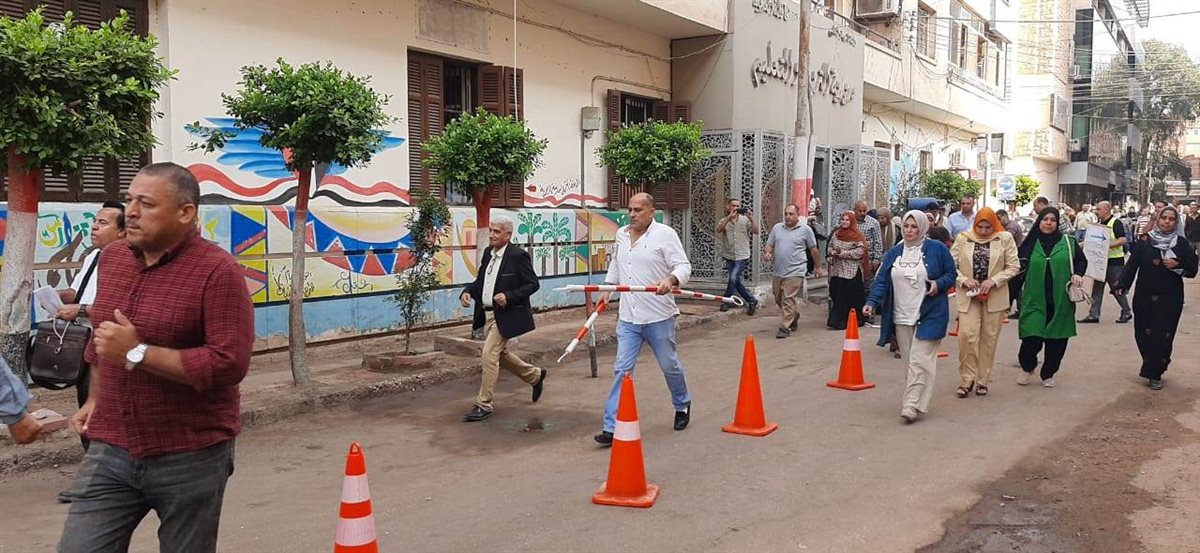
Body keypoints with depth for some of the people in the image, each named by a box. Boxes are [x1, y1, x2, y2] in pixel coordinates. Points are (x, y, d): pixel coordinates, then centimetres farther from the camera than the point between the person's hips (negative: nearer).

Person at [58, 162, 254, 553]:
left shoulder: (218, 271, -16)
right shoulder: (111, 258, 7)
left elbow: (229, 364, -23)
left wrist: (138, 353, -23)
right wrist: (96, 398, 16)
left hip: (191, 457, -5)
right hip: (111, 450, 6)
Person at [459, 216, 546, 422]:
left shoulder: (518, 255, -14)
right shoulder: (488, 253, 8)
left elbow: (533, 284, -14)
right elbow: (480, 280, 17)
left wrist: (509, 297, -25)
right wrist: (467, 292, -2)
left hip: (505, 315, -9)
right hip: (487, 314, 9)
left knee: (489, 356, -10)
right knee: (501, 355, 21)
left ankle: (484, 405, 1)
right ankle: (535, 376, 42)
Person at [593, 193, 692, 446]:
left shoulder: (665, 234, -9)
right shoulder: (621, 234, 10)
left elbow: (683, 266, -13)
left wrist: (671, 280, -32)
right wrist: (607, 288, 20)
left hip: (658, 316, -4)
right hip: (628, 317, 4)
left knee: (669, 365, 13)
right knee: (622, 370, -2)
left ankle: (682, 406, 40)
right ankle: (613, 427, -2)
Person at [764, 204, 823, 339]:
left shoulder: (805, 229, 0)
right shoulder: (777, 227, 11)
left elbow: (813, 249, 7)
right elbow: (769, 245, 14)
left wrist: (818, 267, 12)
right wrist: (767, 253, -7)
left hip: (794, 272, -5)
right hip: (777, 271, 5)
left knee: (788, 300, -10)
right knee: (778, 299, 16)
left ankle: (785, 328, -6)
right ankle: (794, 316, 41)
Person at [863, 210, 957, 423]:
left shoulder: (936, 249, -2)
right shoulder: (894, 252, 9)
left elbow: (952, 273, 6)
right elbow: (882, 280, 5)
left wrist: (939, 284, -14)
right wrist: (872, 302, -9)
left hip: (929, 316, -4)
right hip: (902, 317, 4)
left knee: (919, 360, -11)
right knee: (910, 360, 8)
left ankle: (912, 405, -13)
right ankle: (915, 402, 17)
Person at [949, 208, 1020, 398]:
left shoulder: (1005, 238, 1)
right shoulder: (963, 238, 2)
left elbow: (1014, 266, 1)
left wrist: (994, 281, -12)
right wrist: (964, 280, -14)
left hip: (994, 296, 0)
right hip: (968, 296, 0)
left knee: (989, 338, 6)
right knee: (967, 335, -11)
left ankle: (983, 380, 17)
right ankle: (967, 379, 2)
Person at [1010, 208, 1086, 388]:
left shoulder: (1068, 242, 5)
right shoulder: (1030, 244, 3)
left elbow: (1081, 260, 15)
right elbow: (1018, 270, 4)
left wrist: (1077, 274, -6)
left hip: (1060, 302, 1)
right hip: (1035, 300, -1)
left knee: (1056, 340, 5)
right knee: (1032, 338, -9)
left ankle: (1048, 374, 24)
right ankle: (1027, 367, 20)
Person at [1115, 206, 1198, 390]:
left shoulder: (1182, 243, 3)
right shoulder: (1145, 241, 2)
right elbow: (1132, 264, -4)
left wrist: (1178, 264, -14)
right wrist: (1122, 284, -15)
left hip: (1170, 298, 0)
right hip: (1144, 297, 1)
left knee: (1163, 336, -4)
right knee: (1143, 333, 0)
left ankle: (1155, 374, 8)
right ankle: (1151, 366, 23)